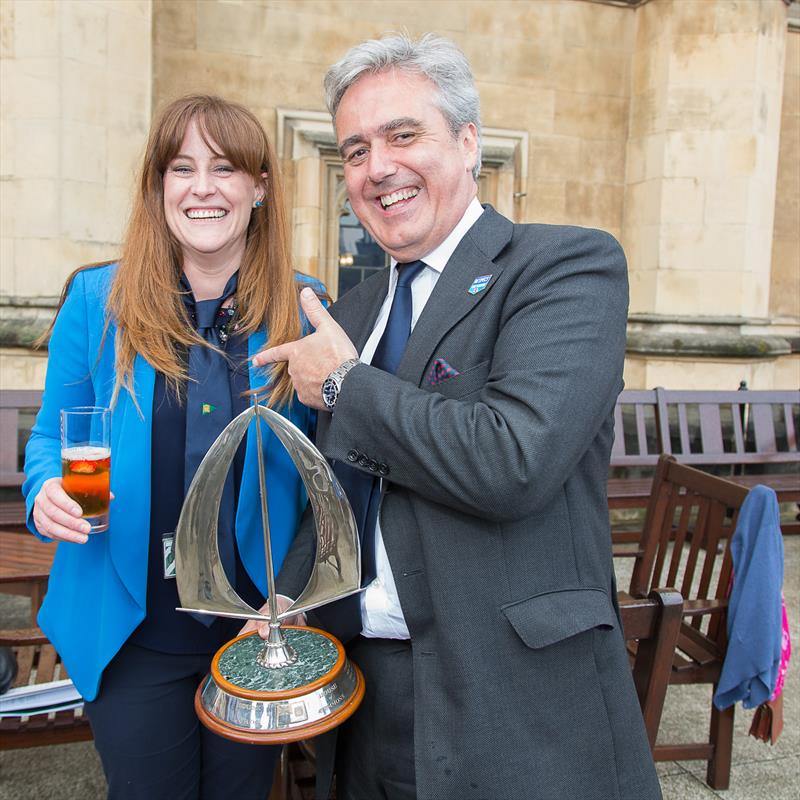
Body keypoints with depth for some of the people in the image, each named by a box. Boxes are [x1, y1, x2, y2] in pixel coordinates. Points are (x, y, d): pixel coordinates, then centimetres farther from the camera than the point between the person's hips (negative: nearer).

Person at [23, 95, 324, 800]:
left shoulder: (303, 308, -4)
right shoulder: (96, 299, -3)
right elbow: (52, 437, 5)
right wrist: (47, 492, -17)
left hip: (258, 628, 1)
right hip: (133, 631, 0)